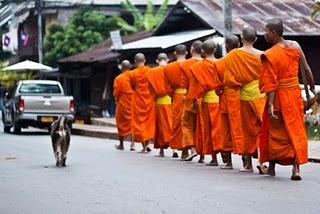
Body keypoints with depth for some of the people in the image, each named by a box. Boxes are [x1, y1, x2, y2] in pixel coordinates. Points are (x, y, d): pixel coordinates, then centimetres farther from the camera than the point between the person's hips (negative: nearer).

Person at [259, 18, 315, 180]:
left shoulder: (270, 55, -17)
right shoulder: (295, 46, -1)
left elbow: (271, 83, -20)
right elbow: (306, 70, 4)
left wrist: (270, 104, -21)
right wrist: (312, 88, 15)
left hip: (279, 96, -4)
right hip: (295, 93, 4)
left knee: (275, 131, 11)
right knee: (296, 130, 7)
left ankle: (272, 167, 22)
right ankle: (296, 168, -3)